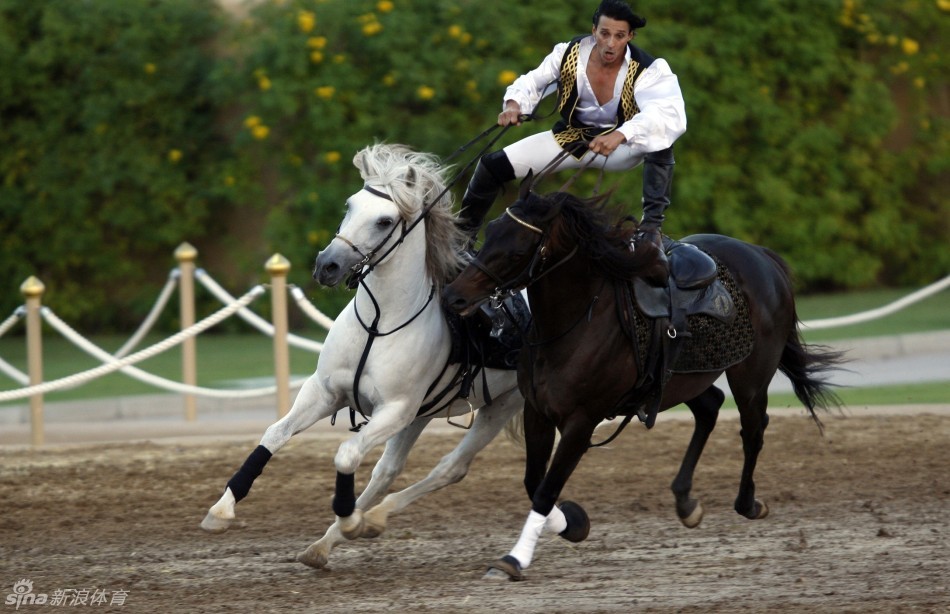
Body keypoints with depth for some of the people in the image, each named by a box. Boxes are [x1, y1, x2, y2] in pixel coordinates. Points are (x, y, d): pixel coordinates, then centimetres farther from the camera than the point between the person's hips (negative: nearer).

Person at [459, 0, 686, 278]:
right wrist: (514, 104, -32)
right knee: (493, 165, -5)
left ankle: (652, 224, -29)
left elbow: (668, 114, -44)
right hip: (571, 138, 3)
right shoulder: (570, 53, -17)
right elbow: (532, 81, -8)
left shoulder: (647, 70, -27)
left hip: (620, 147, -3)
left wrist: (620, 135, -60)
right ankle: (463, 233, 18)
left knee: (659, 139, -37)